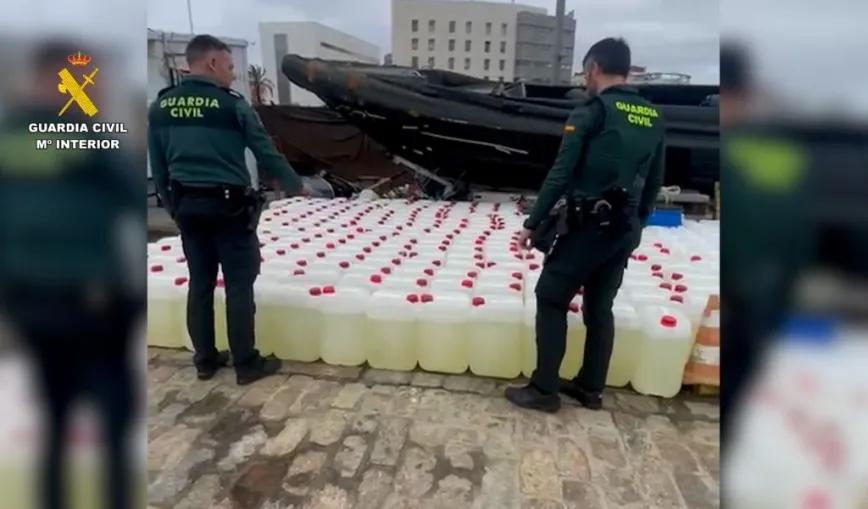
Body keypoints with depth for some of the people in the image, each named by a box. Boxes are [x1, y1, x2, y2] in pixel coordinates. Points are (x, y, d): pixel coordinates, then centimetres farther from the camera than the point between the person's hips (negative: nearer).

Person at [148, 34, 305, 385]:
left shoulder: (160, 106, 7)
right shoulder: (232, 104, -8)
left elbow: (157, 166, 11)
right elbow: (267, 153, -3)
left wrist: (172, 204, 21)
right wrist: (296, 186, 10)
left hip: (187, 205, 6)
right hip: (228, 205, -5)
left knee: (199, 284, 13)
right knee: (239, 286, 2)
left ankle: (205, 360, 23)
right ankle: (246, 364, 10)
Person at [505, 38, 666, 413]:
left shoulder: (591, 112, -8)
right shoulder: (653, 118, 11)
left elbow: (561, 174, -13)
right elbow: (654, 182, 15)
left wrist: (532, 223, -9)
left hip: (589, 225, -7)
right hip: (626, 230, 7)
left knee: (551, 299, 3)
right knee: (600, 307, 16)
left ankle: (544, 389, 7)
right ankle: (590, 388, 26)